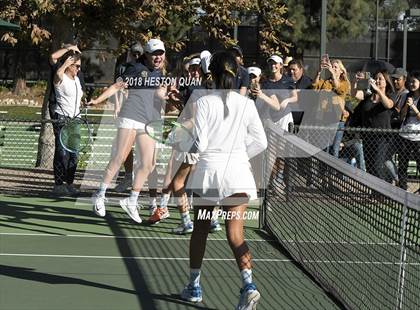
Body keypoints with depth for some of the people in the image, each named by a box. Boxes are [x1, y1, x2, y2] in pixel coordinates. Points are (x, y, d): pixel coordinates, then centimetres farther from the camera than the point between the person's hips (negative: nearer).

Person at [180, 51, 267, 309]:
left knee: (200, 229, 16)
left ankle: (195, 286, 24)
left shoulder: (204, 103, -7)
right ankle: (248, 284, -22)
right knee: (235, 233, -3)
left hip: (208, 169, -1)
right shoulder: (246, 104, 0)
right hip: (237, 171, 1)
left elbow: (199, 144, -11)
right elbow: (260, 142, 2)